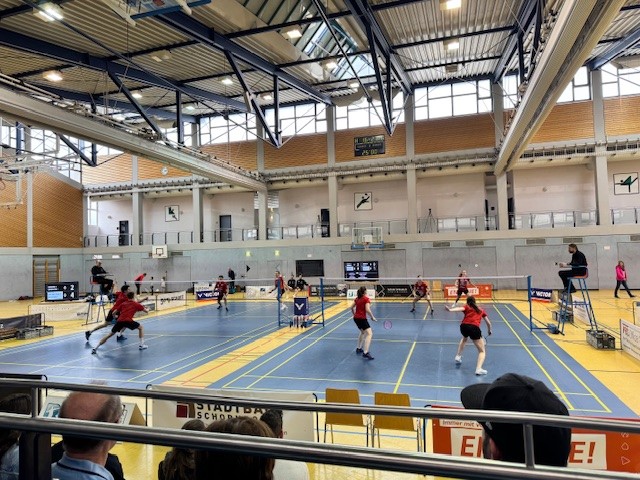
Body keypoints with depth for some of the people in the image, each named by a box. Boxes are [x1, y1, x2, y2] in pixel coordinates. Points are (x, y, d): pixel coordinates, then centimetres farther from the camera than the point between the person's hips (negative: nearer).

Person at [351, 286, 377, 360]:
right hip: (362, 319, -8)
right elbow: (367, 310, -20)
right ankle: (365, 353, -24)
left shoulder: (357, 298, 11)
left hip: (356, 318, 9)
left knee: (363, 332, 29)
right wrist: (372, 317, -8)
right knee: (369, 334, -12)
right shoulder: (366, 299, -10)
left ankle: (358, 348, 36)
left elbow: (352, 307, 16)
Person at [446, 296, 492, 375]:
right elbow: (488, 323, 30)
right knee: (482, 351, 7)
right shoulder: (481, 310, 28)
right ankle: (479, 369, -16)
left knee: (464, 338, 39)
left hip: (464, 326, 2)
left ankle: (458, 356, 38)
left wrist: (450, 309, -20)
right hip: (474, 328, -2)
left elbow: (460, 308, -2)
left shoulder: (466, 307, 22)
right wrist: (489, 331, 50)